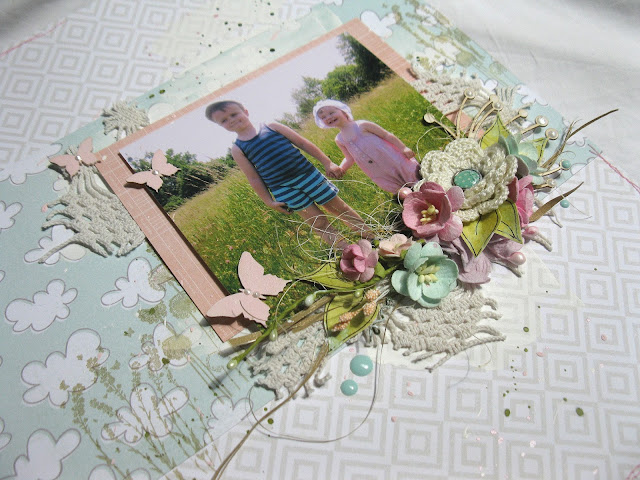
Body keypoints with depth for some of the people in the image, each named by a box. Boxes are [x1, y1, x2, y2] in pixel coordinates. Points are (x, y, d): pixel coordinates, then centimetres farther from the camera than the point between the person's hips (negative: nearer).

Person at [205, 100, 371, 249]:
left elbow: (303, 143, 4)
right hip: (283, 190, -1)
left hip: (309, 175, 1)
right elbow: (254, 178, 5)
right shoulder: (237, 149, 2)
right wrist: (269, 201, 1)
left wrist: (327, 162, 2)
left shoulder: (272, 127, 3)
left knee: (340, 208, 8)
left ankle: (372, 238, 23)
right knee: (319, 222, -1)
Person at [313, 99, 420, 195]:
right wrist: (340, 170, -5)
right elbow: (350, 159, 13)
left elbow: (387, 135, -9)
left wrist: (403, 148, -16)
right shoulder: (339, 140, 5)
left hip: (396, 162, -4)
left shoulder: (362, 125, -11)